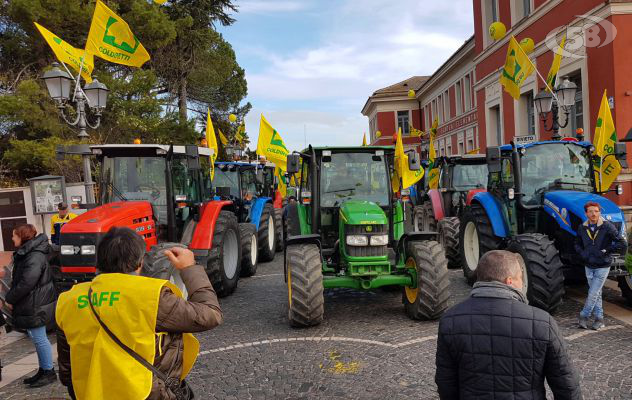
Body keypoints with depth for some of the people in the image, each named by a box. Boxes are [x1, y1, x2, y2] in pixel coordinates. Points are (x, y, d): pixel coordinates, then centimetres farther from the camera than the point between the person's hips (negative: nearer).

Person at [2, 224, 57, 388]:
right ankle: (43, 370, 28)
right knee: (37, 338, 17)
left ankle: (49, 372, 13)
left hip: (36, 306, -10)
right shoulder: (25, 253, 11)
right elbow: (18, 280, 16)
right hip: (31, 304, 10)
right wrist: (11, 297, 8)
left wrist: (10, 299, -14)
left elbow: (26, 283, -25)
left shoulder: (35, 257, -21)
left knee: (39, 338, 1)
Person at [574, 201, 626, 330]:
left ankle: (584, 316, 12)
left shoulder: (608, 226, -13)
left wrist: (606, 251, -13)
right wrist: (582, 254, 0)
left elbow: (622, 244, -13)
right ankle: (599, 319, 23)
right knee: (596, 294, 14)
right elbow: (577, 244, 17)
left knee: (593, 294, -4)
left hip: (602, 267, -4)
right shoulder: (582, 228, 0)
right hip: (589, 266, 4)